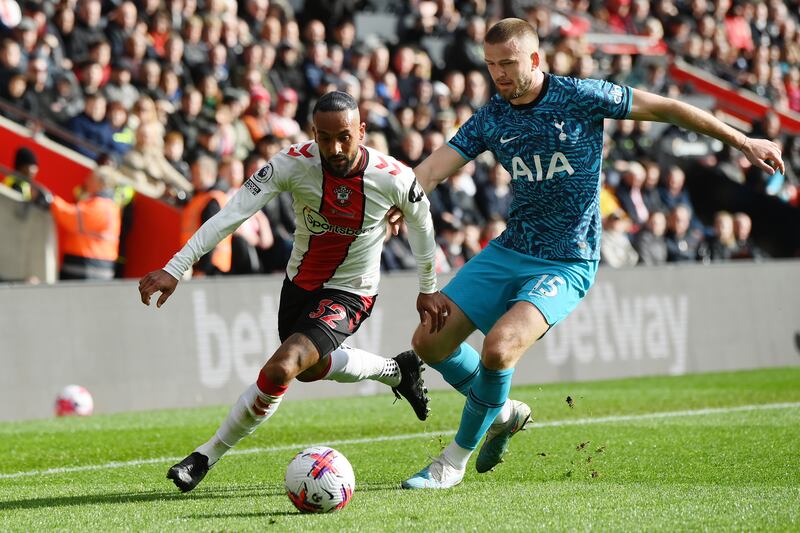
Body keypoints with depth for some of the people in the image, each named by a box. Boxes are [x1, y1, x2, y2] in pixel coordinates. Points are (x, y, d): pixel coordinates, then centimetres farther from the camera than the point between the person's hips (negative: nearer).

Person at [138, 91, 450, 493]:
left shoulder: (395, 179, -23)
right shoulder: (294, 162, -23)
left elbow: (420, 224, 0)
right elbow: (233, 213, -27)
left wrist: (427, 290, 11)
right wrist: (175, 268, -35)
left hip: (348, 295, -4)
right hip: (299, 282, 4)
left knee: (280, 370, -24)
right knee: (309, 367, 27)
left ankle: (207, 456, -5)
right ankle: (397, 371, 53)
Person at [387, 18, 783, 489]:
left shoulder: (580, 97, -11)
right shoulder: (491, 119, 1)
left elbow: (666, 109, -4)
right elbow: (435, 169, -8)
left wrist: (741, 141, 0)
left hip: (567, 264, -6)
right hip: (510, 251, 6)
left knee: (499, 346, -27)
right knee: (430, 341, 0)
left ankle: (457, 459, -5)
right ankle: (503, 412, 26)